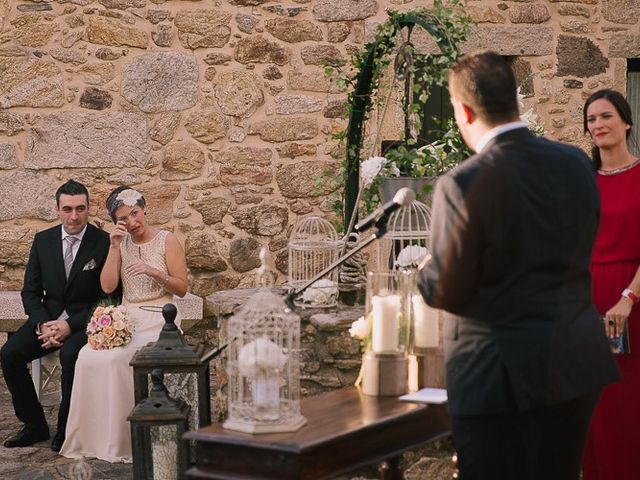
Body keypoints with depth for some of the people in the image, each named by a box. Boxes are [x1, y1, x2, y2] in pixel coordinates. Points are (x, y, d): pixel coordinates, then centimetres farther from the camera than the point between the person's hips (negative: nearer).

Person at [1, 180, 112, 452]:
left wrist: (70, 325, -19)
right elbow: (30, 291, 7)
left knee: (70, 355, -34)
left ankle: (66, 428, -12)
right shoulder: (43, 240, 5)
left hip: (85, 320, -4)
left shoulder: (104, 243, -8)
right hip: (48, 317, 5)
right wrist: (43, 325, -13)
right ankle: (34, 425, -2)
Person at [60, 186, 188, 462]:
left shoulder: (167, 241, 1)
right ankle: (94, 437, -15)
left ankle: (120, 440, -18)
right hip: (126, 318, 4)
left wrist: (154, 272, -16)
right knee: (89, 355, -25)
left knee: (116, 359, -31)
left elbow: (182, 288, -1)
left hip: (157, 319, -4)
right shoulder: (121, 244, 13)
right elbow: (107, 286, 1)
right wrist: (114, 247, -5)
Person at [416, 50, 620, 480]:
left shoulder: (463, 184, -19)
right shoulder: (577, 164, 0)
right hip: (577, 365, 6)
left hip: (501, 376, -6)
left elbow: (448, 293, -14)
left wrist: (426, 272, 7)